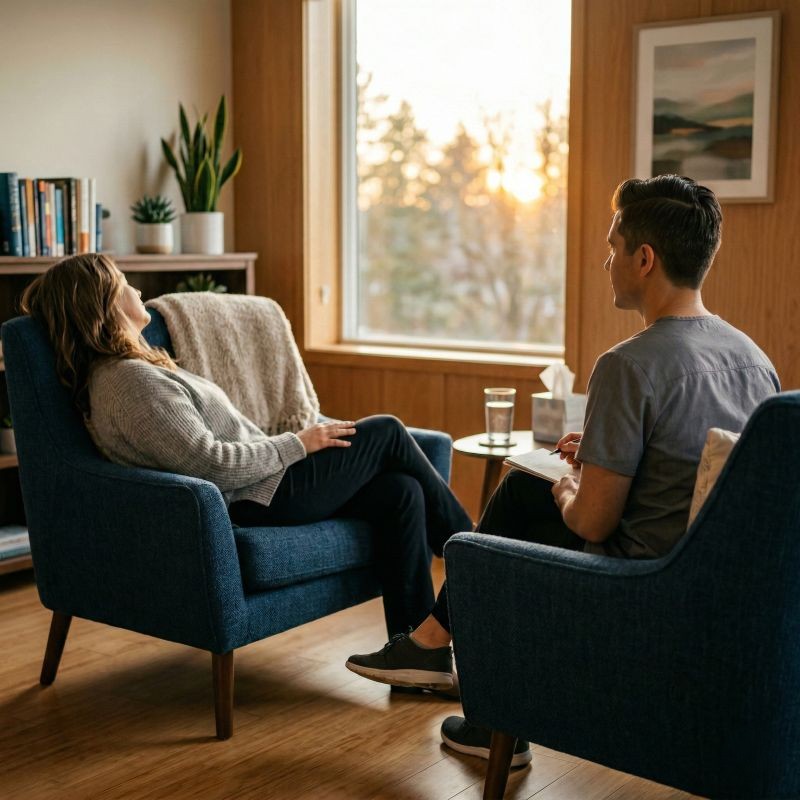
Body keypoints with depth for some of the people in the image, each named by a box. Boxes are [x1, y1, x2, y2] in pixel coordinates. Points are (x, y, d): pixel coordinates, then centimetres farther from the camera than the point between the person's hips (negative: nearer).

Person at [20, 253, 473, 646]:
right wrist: (297, 444, -14)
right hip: (257, 502, -10)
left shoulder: (124, 370, 16)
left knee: (401, 492, -3)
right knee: (387, 432, -1)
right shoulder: (131, 380, -19)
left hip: (258, 485, 10)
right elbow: (209, 462, -24)